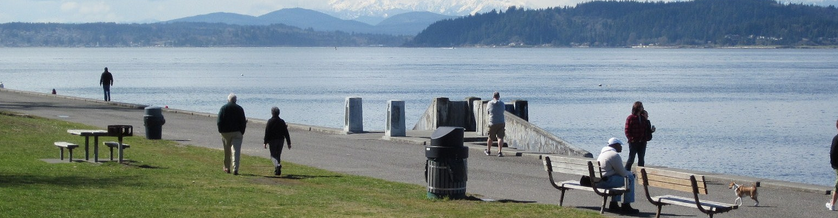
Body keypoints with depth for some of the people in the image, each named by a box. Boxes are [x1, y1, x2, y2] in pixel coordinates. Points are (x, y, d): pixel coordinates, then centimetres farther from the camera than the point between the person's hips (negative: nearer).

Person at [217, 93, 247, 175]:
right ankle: (235, 168, -18)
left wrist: (221, 131, 4)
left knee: (227, 151, 14)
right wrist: (242, 132, 7)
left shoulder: (223, 108, 1)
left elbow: (219, 121, -2)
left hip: (226, 132, 1)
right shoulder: (240, 109, 1)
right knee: (236, 151, -6)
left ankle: (226, 168, 25)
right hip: (237, 132, -1)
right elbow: (243, 122, 1)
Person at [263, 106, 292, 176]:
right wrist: (289, 143, 8)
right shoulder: (282, 121, 6)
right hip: (281, 140, 4)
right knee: (278, 155, 13)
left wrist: (265, 142, -7)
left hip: (272, 140, -4)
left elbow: (267, 132, -10)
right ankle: (277, 171, 13)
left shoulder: (270, 121, -6)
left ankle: (277, 165, -31)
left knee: (273, 155, -2)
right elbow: (286, 133, 5)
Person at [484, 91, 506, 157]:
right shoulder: (502, 104, -1)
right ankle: (499, 152, -14)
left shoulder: (490, 103, -5)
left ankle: (488, 151, 29)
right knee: (500, 137, -2)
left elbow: (487, 112, 9)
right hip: (501, 123, 0)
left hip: (492, 123, 0)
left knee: (490, 138, 13)